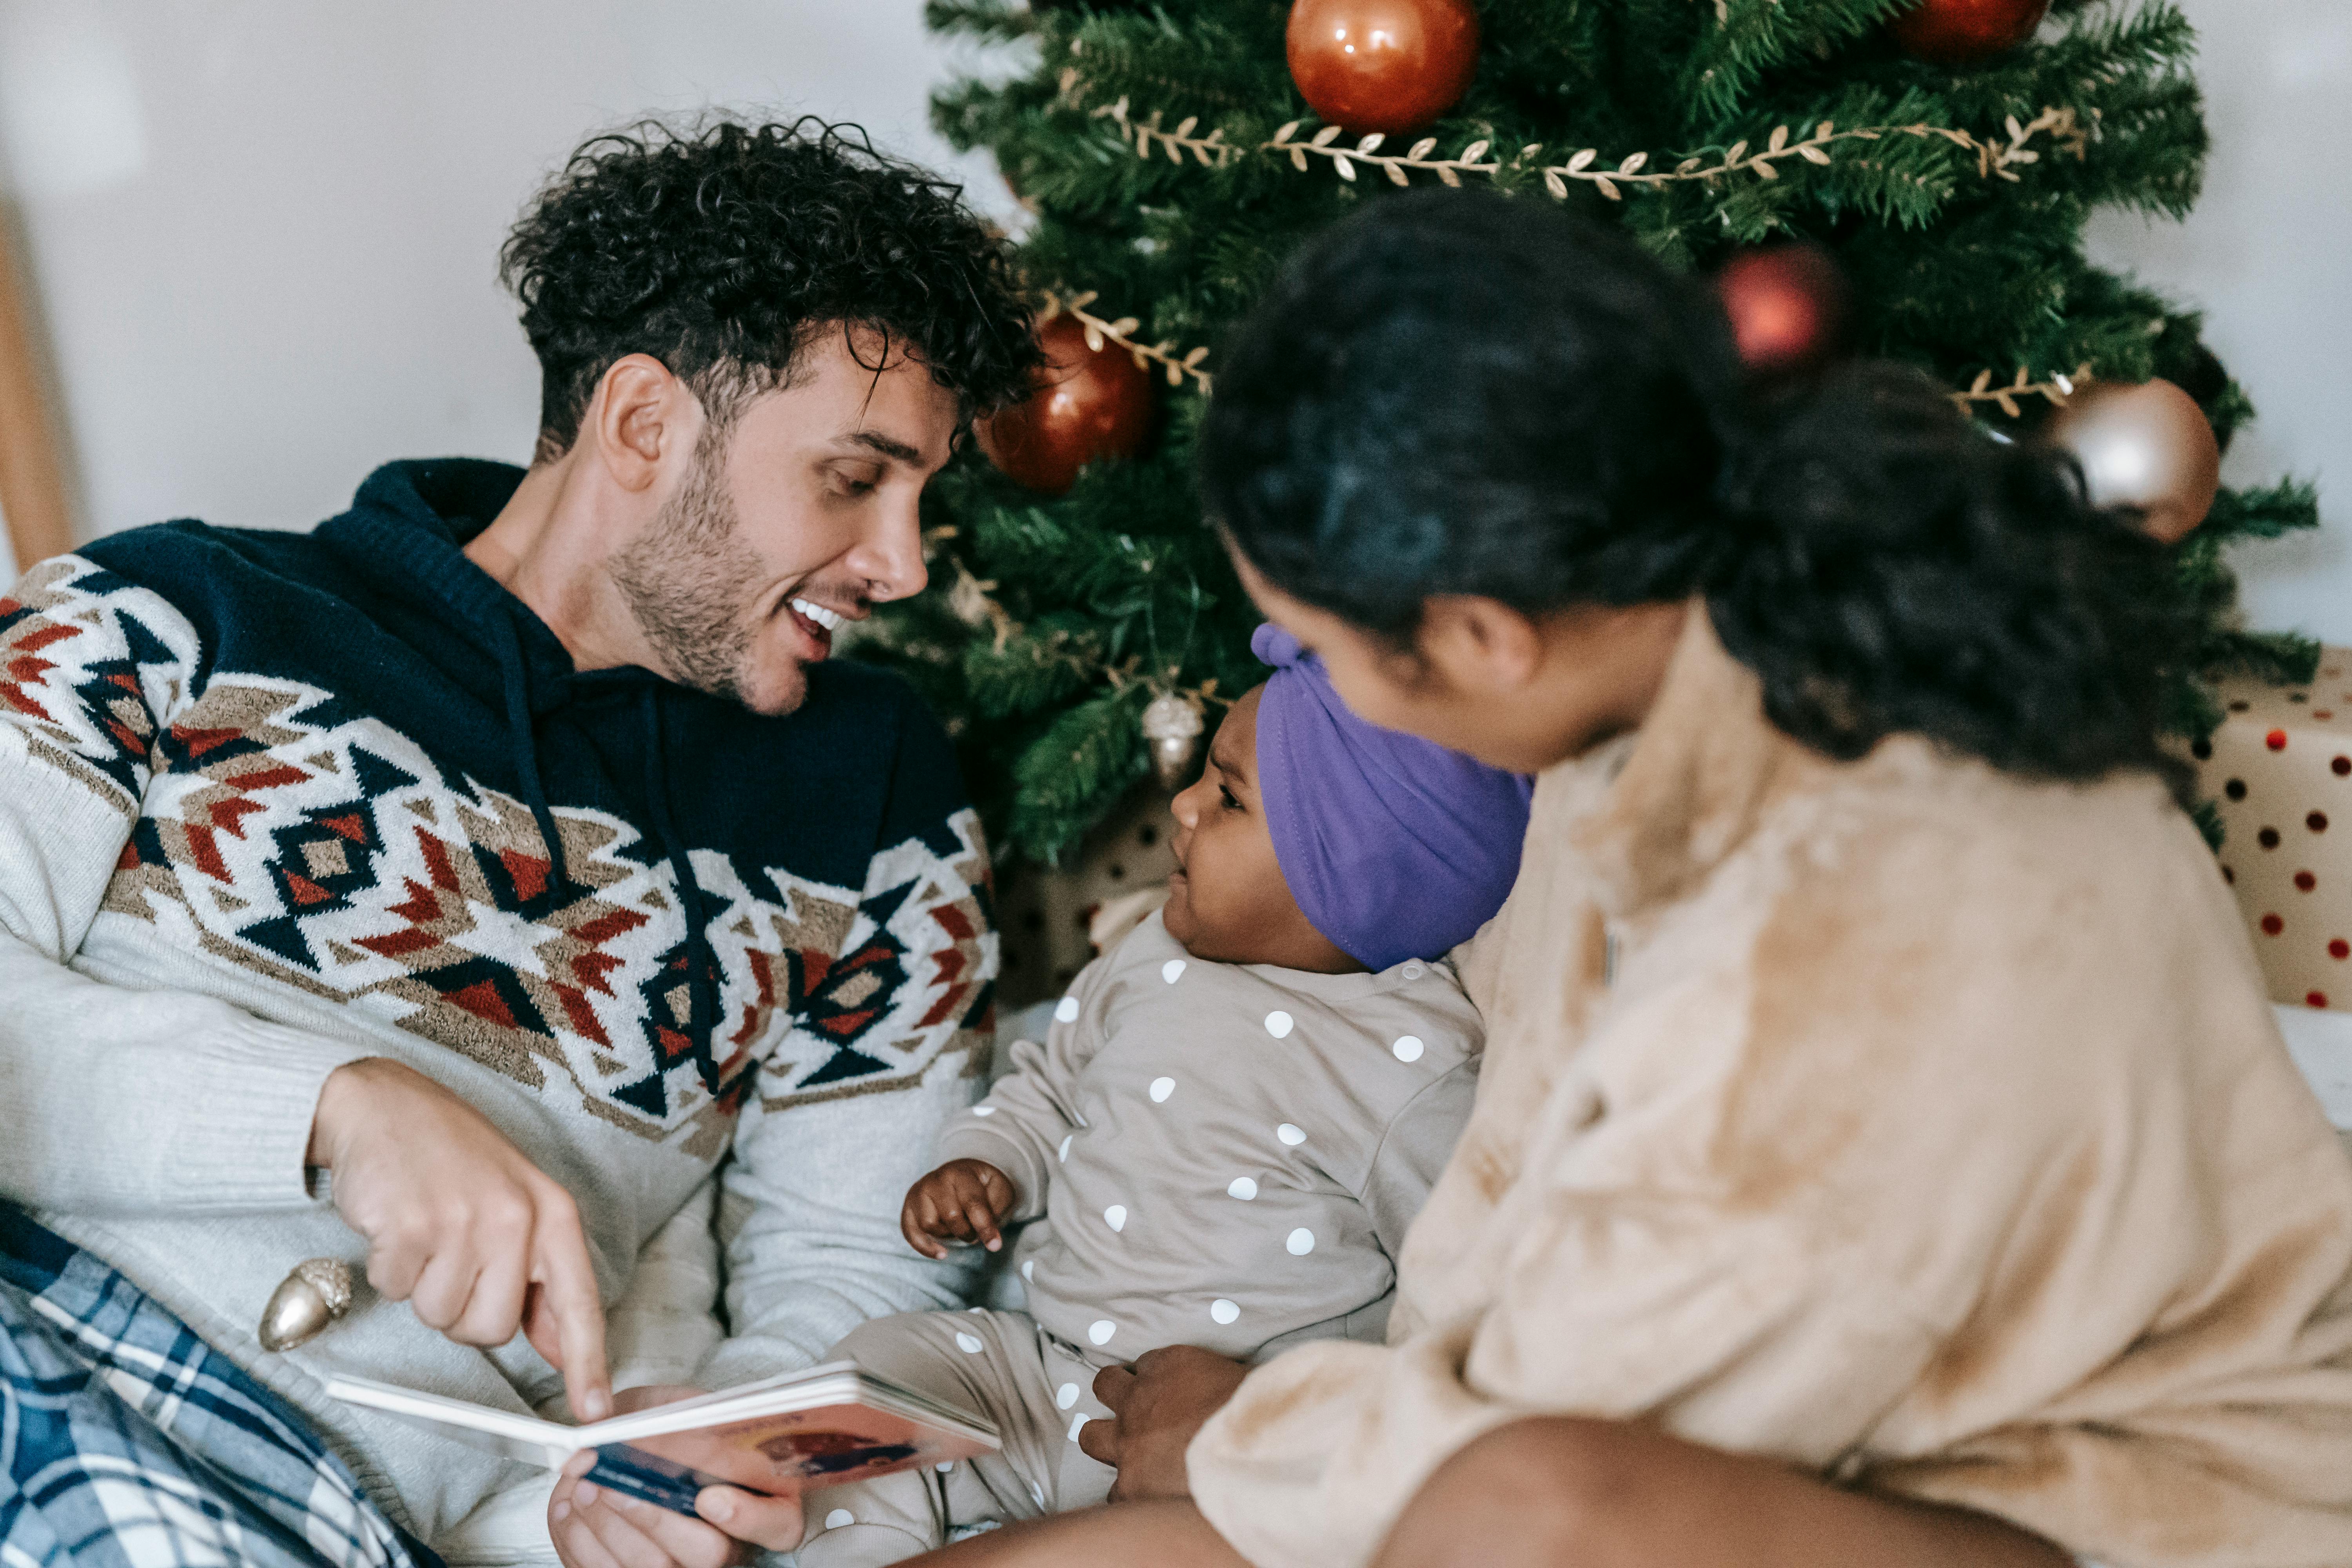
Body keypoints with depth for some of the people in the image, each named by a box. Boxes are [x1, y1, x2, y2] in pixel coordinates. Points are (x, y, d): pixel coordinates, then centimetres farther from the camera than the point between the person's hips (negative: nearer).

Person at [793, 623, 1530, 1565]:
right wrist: (987, 1165, 2)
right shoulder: (1161, 955, 4)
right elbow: (1054, 1080, 20)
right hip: (1043, 1360, 6)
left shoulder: (1413, 1065, -16)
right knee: (869, 1373, -3)